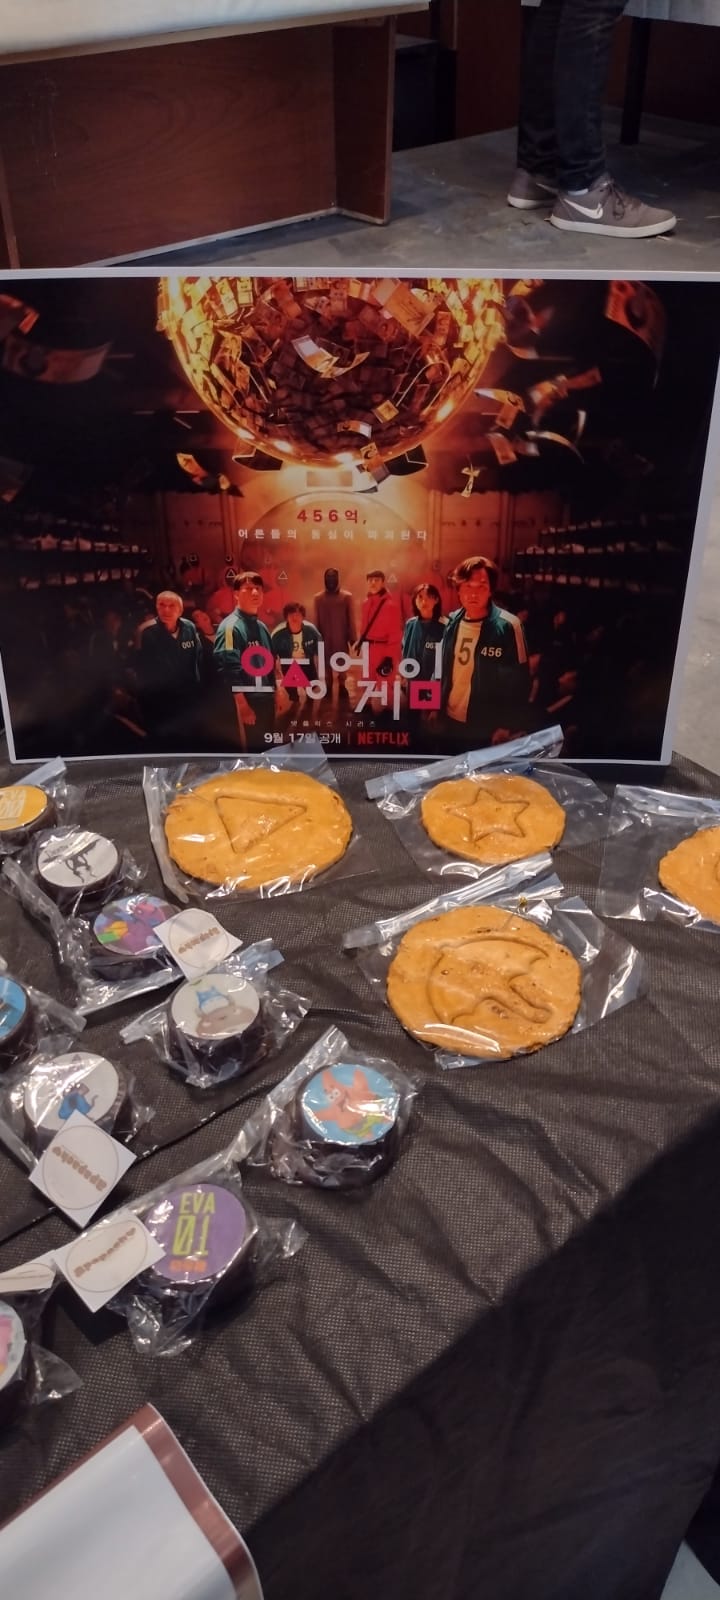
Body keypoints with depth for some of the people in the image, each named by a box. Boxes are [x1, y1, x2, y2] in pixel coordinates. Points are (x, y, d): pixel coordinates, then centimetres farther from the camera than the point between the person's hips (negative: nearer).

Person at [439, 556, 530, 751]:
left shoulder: (507, 626, -15)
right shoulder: (453, 622, 3)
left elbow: (519, 682, -12)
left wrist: (508, 726, -12)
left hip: (486, 730, -5)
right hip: (450, 724, 6)